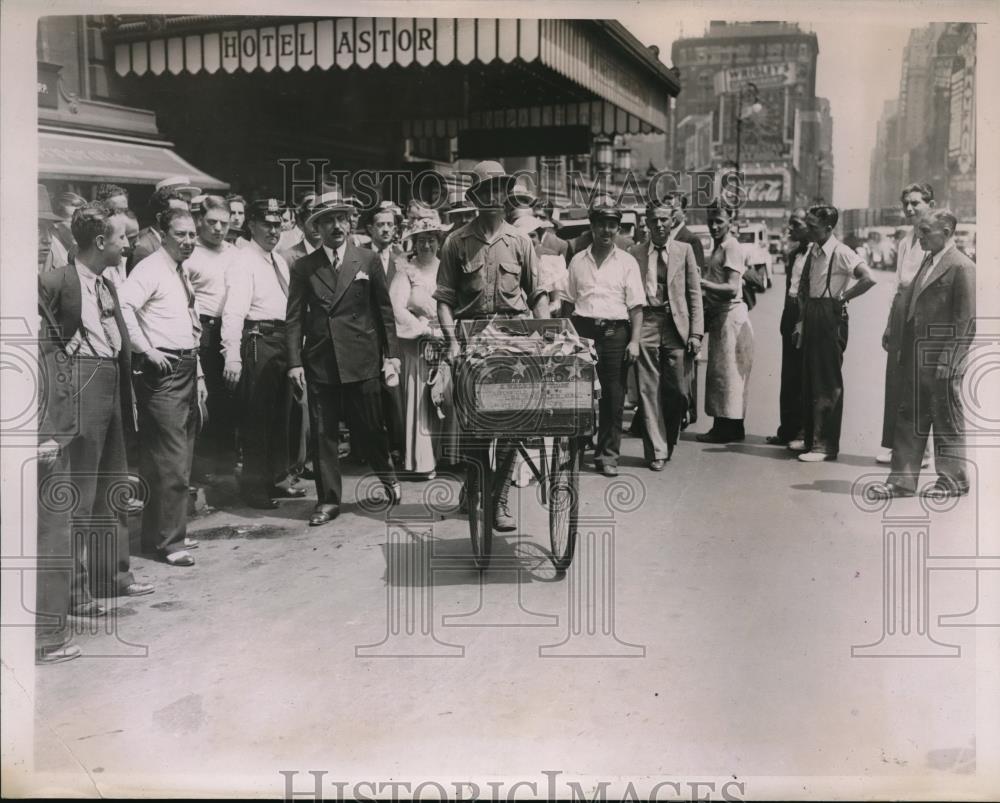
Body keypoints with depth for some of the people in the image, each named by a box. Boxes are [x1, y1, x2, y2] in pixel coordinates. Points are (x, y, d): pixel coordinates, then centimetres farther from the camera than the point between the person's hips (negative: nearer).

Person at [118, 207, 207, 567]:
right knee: (171, 458, -8)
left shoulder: (182, 273, 19)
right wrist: (145, 349, -22)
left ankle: (164, 531, 25)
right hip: (163, 369, -9)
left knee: (182, 456, 14)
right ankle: (168, 540, -1)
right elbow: (123, 306, -26)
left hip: (187, 368, 9)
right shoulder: (151, 268, -9)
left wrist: (198, 374, 21)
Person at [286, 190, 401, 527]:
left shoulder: (368, 261, 5)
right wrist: (294, 361, -4)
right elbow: (295, 317, 4)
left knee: (370, 427, 6)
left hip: (361, 360, -1)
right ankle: (328, 500, 13)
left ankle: (388, 477, 32)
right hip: (319, 362, 1)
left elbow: (384, 309, 8)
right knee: (323, 433, 4)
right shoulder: (304, 267, 6)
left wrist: (392, 353, 4)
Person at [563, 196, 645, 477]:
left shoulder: (627, 262, 5)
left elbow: (636, 307, 2)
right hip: (583, 330, 1)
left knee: (613, 396, 0)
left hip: (615, 331, -1)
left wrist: (634, 341, -6)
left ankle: (608, 455, 7)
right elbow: (569, 303, 13)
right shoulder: (578, 261, 10)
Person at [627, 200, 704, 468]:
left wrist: (696, 332, -1)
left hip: (676, 326, 1)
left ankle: (669, 443, 25)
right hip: (645, 325, 0)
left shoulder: (684, 251, 9)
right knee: (649, 391, -1)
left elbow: (694, 293, 7)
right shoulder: (635, 253, 7)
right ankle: (656, 451, 8)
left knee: (677, 391, 1)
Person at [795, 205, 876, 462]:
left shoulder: (841, 253, -12)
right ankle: (811, 438, 20)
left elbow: (869, 279, -24)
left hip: (831, 317, -8)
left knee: (828, 383, -5)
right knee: (809, 380, 11)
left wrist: (843, 297, -14)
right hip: (811, 316, 8)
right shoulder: (813, 251, 12)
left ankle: (826, 445, -1)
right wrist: (803, 319, 11)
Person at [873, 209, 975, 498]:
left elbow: (966, 319, -14)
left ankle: (954, 480, 18)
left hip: (941, 362, -8)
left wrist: (949, 359, -17)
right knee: (909, 417, 9)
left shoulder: (962, 267, -11)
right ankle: (902, 479, 16)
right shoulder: (927, 261, 14)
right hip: (915, 358, 8)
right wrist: (903, 344, 12)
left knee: (948, 420, 5)